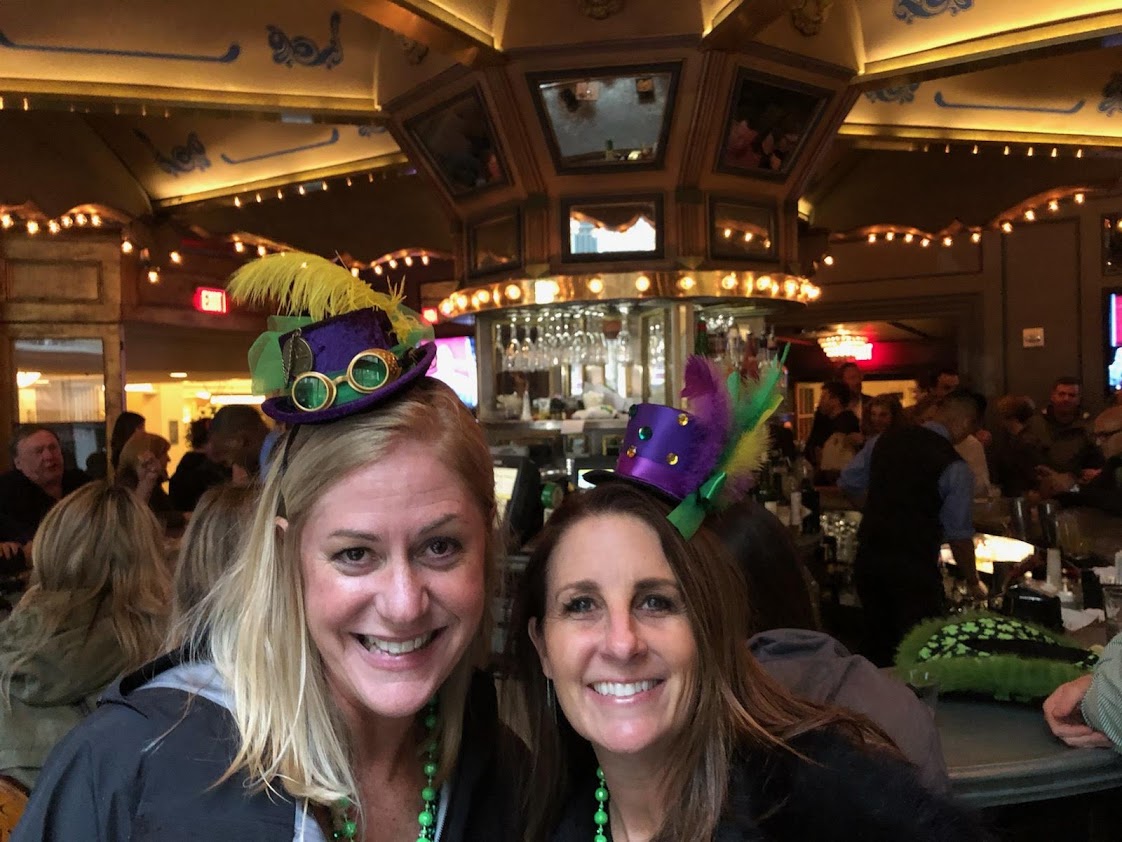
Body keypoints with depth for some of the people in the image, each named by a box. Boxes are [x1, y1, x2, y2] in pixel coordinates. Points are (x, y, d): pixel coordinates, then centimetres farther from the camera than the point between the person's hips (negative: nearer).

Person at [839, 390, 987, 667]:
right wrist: (974, 584, 6)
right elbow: (959, 535, -8)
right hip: (913, 568, -6)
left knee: (878, 646, 19)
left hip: (868, 558, 6)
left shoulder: (885, 439, 3)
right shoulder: (955, 467, -11)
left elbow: (848, 483, 11)